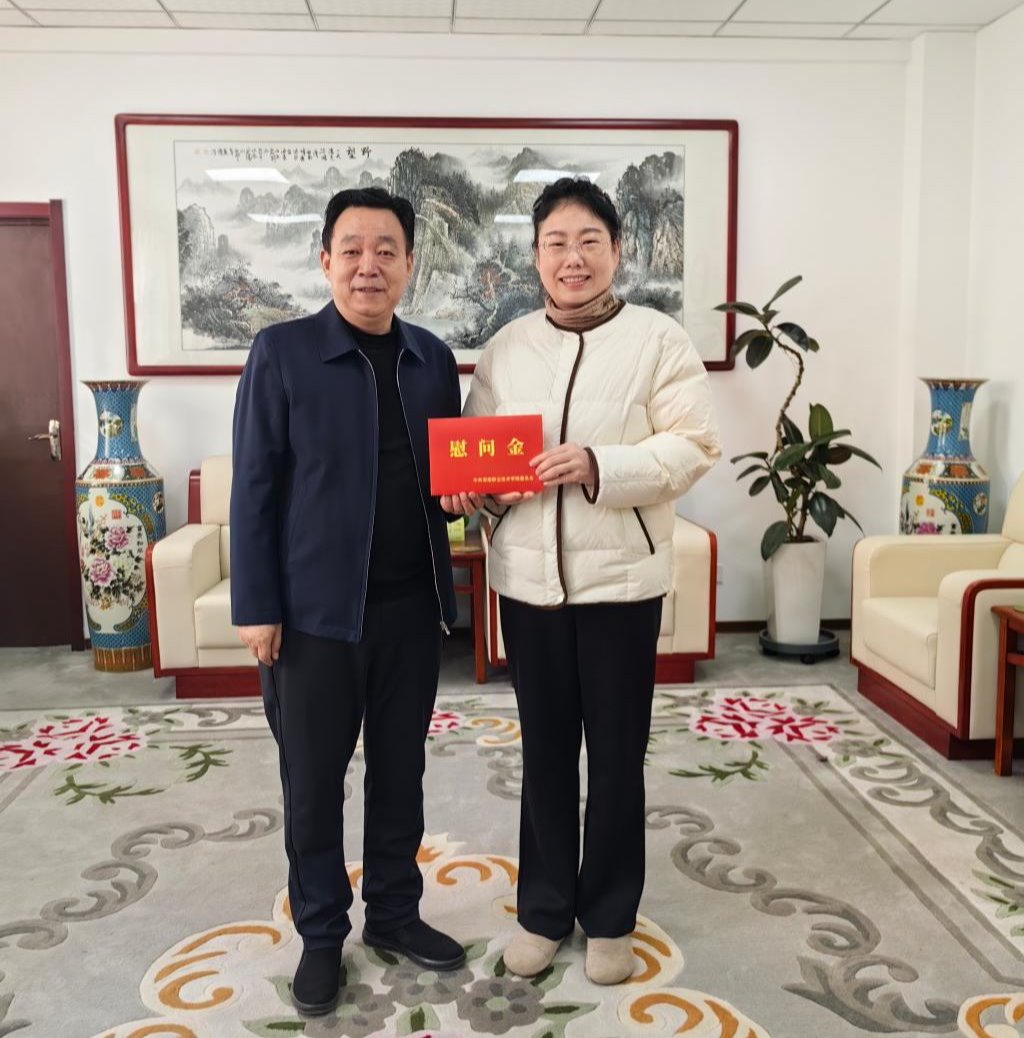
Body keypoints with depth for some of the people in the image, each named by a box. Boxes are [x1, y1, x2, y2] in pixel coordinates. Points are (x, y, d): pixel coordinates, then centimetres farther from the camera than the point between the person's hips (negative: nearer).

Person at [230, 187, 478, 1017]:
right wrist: (256, 606, -11)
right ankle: (321, 934, 28)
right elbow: (254, 486, -7)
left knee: (401, 769, 15)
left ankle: (395, 912, 34)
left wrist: (466, 489, -7)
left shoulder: (434, 358, 7)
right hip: (314, 608, -4)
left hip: (411, 605, 4)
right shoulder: (281, 352, -6)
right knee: (313, 781, 9)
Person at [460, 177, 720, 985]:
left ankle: (609, 917, 28)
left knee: (616, 756, 9)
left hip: (620, 576, -3)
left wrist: (600, 465, -23)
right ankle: (544, 908, 31)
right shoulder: (506, 348, 8)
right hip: (528, 577, 3)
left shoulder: (660, 339, -3)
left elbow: (694, 447, -10)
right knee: (545, 750, 14)